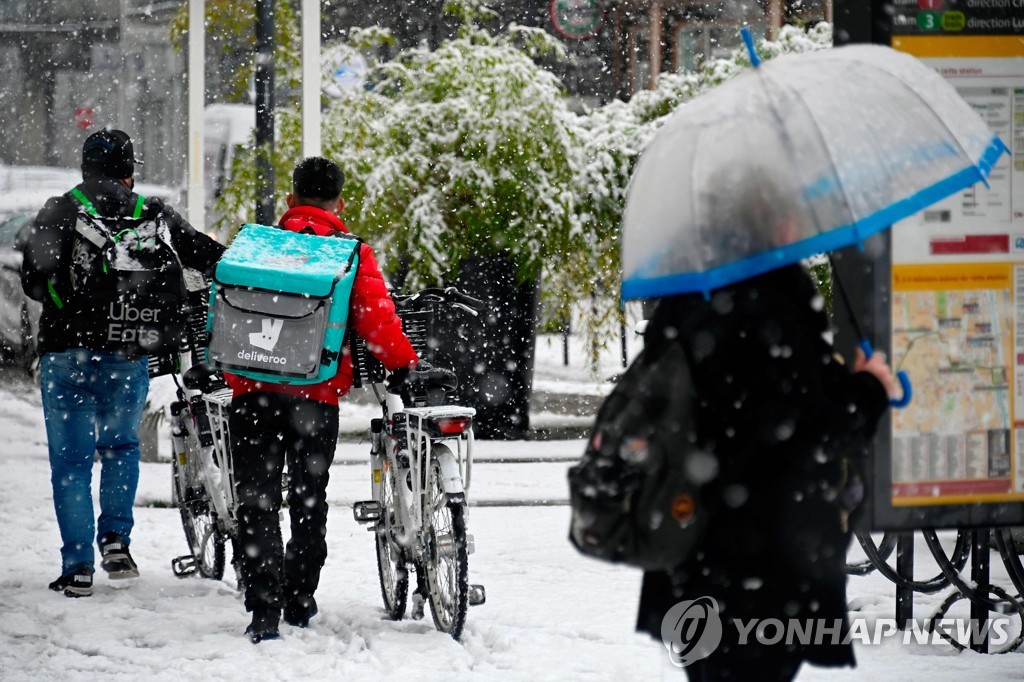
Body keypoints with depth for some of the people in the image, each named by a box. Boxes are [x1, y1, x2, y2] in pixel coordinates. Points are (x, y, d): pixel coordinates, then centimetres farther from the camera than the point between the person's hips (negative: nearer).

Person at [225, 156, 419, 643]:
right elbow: (376, 318, -8)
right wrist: (404, 364, 2)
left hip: (253, 390, 0)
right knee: (308, 499, 17)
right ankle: (299, 601, 25)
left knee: (257, 502, 2)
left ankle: (264, 610, -10)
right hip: (318, 395, 0)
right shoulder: (353, 254, 1)